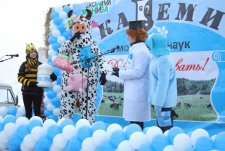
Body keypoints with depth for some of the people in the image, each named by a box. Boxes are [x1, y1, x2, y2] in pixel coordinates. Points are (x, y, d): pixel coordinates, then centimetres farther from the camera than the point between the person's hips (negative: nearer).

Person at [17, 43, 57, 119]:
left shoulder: (40, 65, 9)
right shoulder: (24, 65, 1)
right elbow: (20, 77, -6)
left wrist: (52, 77, -11)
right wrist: (29, 82, -20)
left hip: (38, 91, 1)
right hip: (27, 91, -1)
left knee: (37, 110, 6)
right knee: (28, 111, 7)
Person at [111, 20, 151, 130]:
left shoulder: (141, 51, -16)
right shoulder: (135, 49, 16)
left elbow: (138, 72, -21)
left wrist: (120, 73, -12)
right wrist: (121, 71, 9)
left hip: (137, 93, -10)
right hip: (133, 92, 10)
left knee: (136, 121, -5)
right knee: (134, 119, 15)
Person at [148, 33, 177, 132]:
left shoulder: (163, 60, -21)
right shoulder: (158, 57, 9)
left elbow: (163, 83, -23)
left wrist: (158, 103, -20)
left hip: (163, 101, -10)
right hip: (161, 99, 10)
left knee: (165, 128, 0)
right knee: (161, 125, 18)